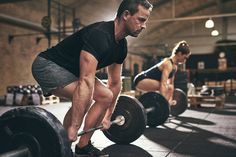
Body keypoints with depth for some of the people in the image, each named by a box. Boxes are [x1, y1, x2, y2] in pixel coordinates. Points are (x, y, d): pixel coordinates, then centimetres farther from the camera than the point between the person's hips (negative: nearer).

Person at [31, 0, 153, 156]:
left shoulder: (121, 45, 0)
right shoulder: (99, 35, -31)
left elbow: (115, 82, 10)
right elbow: (86, 82, -37)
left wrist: (108, 116, 15)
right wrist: (74, 127, -38)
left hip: (69, 69, 10)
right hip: (47, 65, -9)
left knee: (105, 96, 6)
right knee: (84, 98, -28)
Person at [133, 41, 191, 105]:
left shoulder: (175, 65, 8)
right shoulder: (168, 64, -21)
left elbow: (171, 83, 13)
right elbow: (163, 84, -31)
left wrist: (171, 99, 14)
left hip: (145, 80, 10)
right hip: (141, 80, -10)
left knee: (169, 88, 12)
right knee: (167, 87, -24)